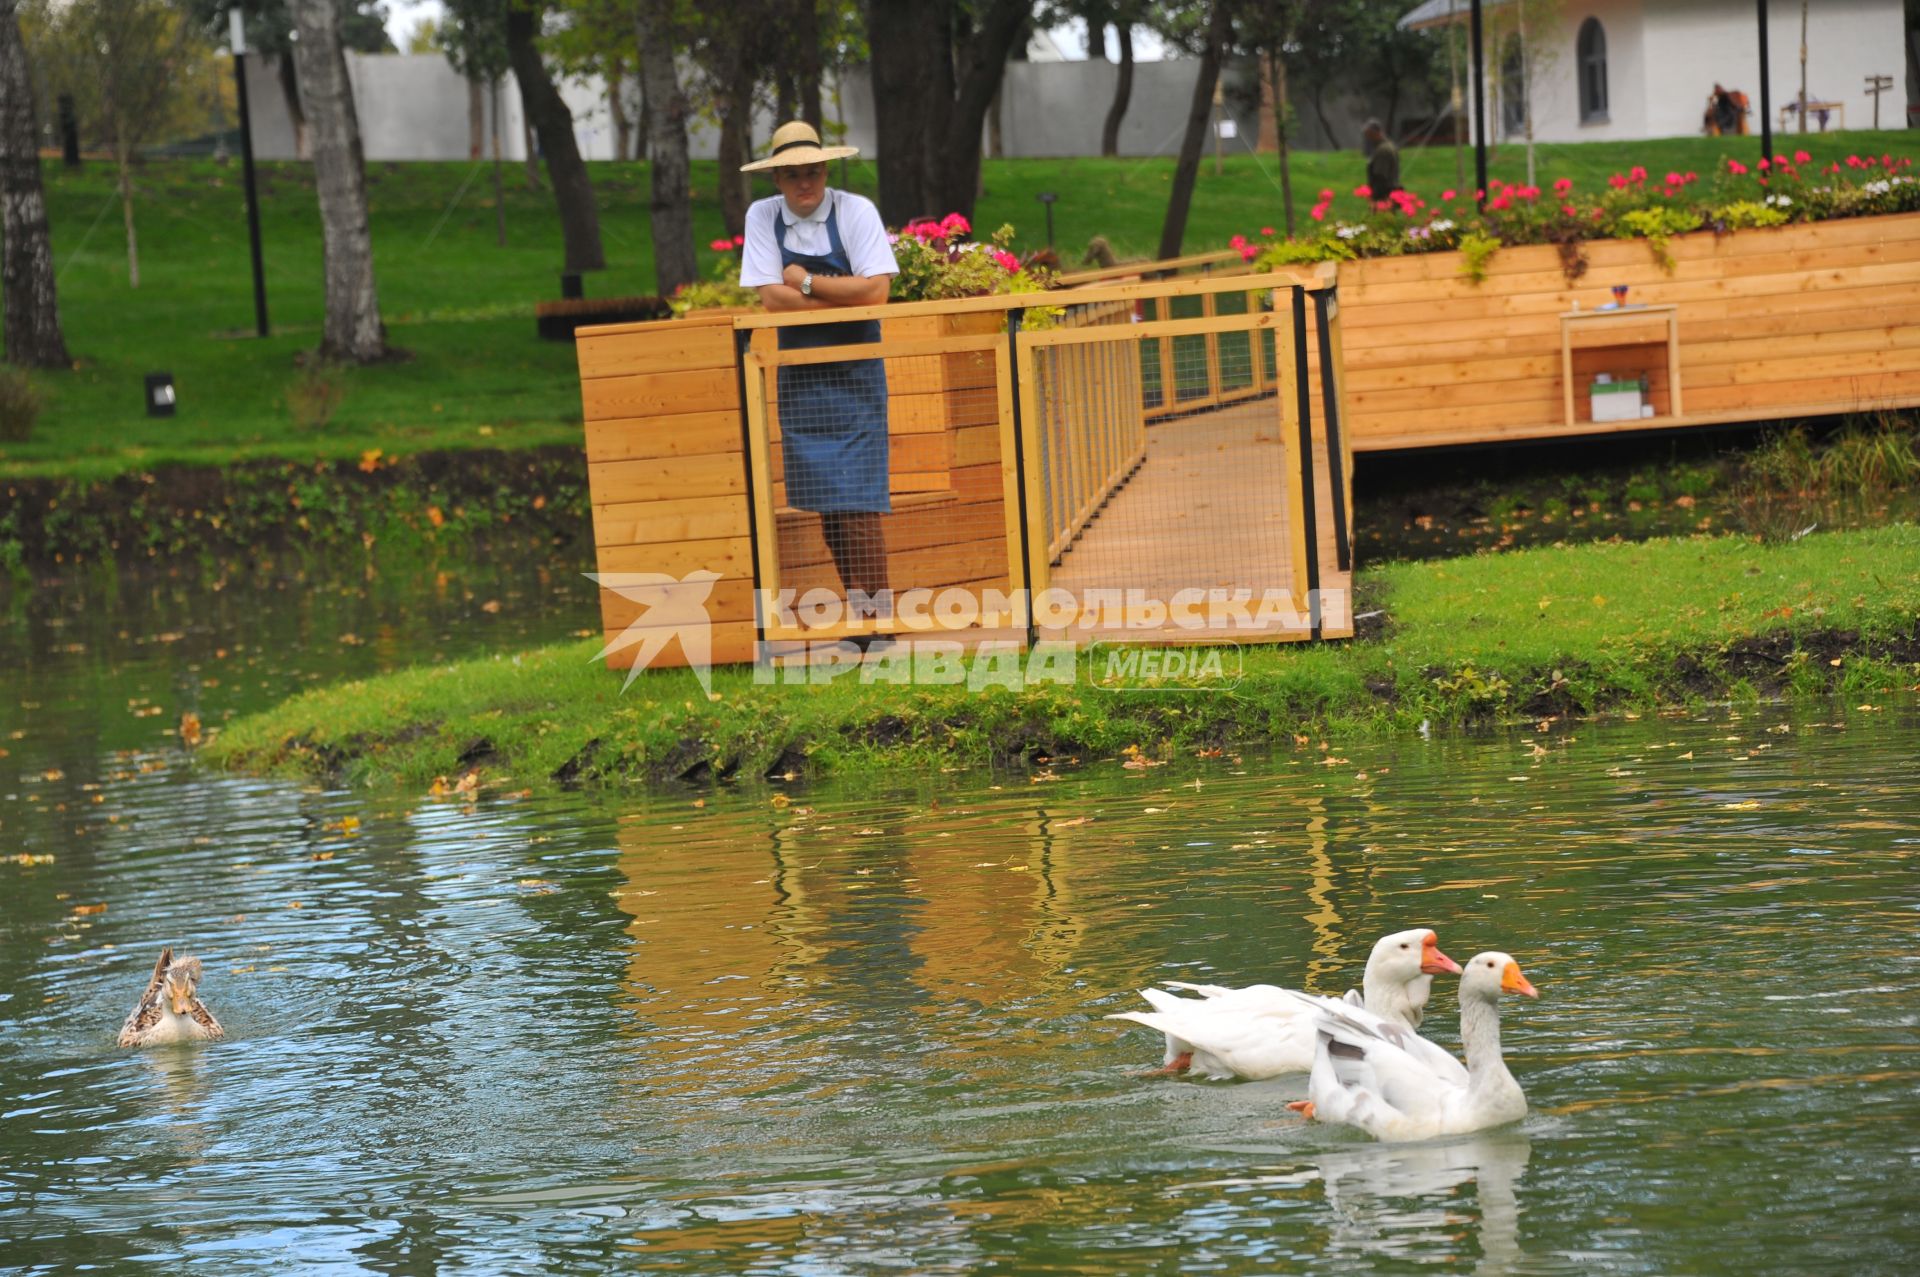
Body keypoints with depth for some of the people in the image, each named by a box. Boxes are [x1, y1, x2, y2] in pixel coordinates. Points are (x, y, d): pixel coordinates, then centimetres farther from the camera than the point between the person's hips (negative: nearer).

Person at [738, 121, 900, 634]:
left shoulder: (856, 211, -7)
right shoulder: (762, 217, 1)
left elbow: (876, 290, -16)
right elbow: (771, 297, -8)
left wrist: (806, 283, -12)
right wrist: (844, 297, -12)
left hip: (854, 374, -4)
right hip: (798, 375, 4)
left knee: (855, 498, -11)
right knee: (820, 497, 6)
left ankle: (880, 610, -5)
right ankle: (857, 605, 16)